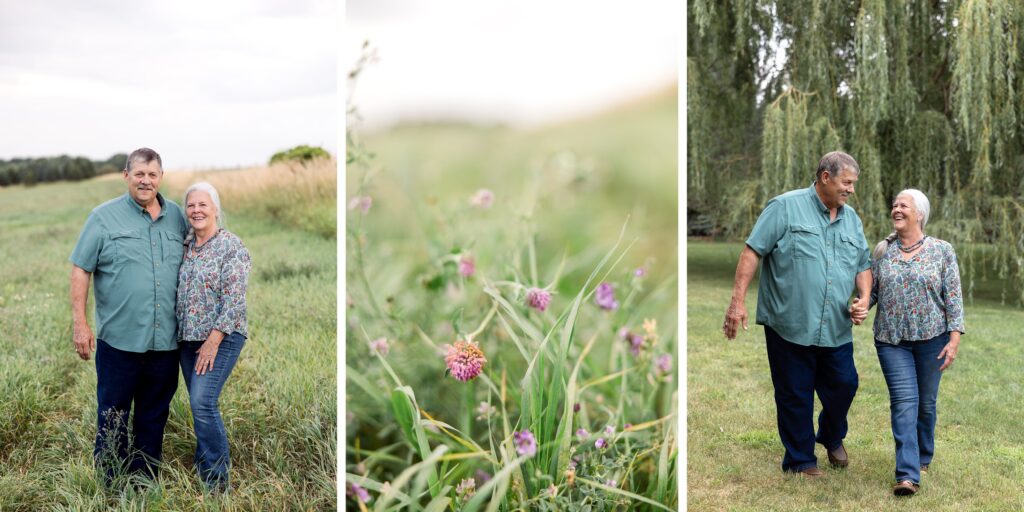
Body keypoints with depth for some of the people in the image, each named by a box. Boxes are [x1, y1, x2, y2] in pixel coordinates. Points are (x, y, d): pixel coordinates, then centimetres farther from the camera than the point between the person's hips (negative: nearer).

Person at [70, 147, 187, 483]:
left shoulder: (176, 216, 8)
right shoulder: (104, 217, -2)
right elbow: (81, 270, -3)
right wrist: (80, 324, -9)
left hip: (165, 340, 3)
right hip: (119, 339, -3)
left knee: (154, 418, 13)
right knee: (113, 418, 5)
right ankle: (110, 487, 19)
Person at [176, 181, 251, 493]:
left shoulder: (231, 246, -9)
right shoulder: (186, 247, 11)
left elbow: (234, 297, -15)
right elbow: (180, 293, 18)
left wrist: (214, 339, -18)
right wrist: (181, 333, 11)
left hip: (220, 336, -6)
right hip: (188, 338, 7)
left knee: (203, 403, -14)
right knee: (200, 405, 9)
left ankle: (217, 478, -3)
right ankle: (204, 469, 20)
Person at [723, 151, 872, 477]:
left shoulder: (852, 220, 12)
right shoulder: (786, 207, -7)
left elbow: (863, 266, 19)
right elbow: (752, 252, -9)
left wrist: (864, 299, -1)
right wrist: (737, 301, -15)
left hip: (836, 328, 5)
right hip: (789, 324, -5)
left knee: (844, 385, 11)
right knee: (795, 396, 5)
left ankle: (832, 438, 40)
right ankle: (800, 461, 22)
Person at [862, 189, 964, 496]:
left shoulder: (942, 251, -1)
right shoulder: (882, 250, 4)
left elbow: (953, 298, -3)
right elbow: (871, 292, 7)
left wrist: (954, 339, -9)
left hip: (931, 337, 0)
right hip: (891, 339, 0)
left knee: (926, 402, 11)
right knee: (904, 401, -9)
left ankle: (923, 458, 33)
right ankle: (908, 475, -12)